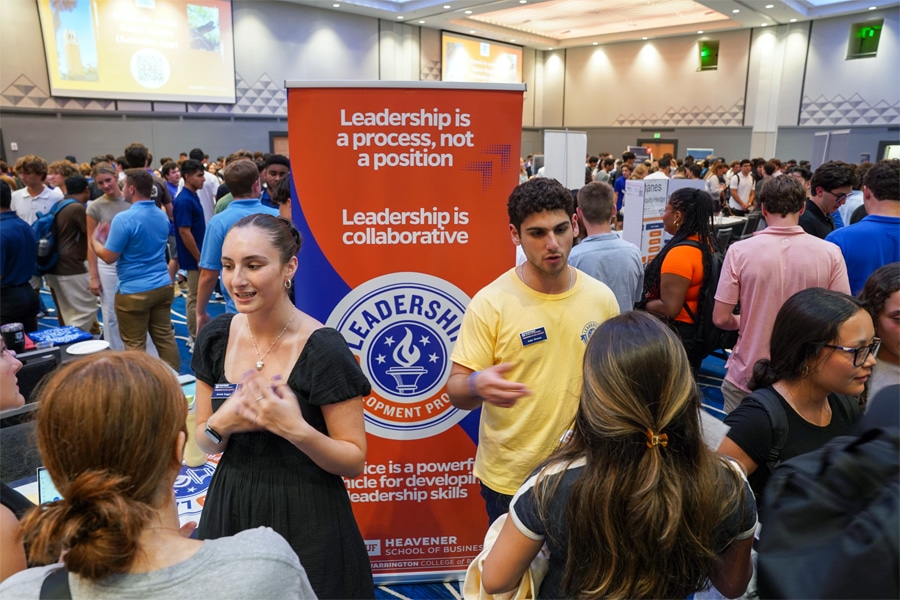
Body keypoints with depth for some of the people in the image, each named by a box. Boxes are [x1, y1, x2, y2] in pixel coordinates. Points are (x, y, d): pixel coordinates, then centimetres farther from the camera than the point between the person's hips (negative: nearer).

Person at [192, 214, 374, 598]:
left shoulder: (324, 350, -21)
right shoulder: (215, 337, -4)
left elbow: (354, 461, -14)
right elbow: (203, 443, 4)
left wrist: (296, 429, -30)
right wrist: (222, 423, -17)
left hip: (305, 519, -4)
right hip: (230, 509, 5)